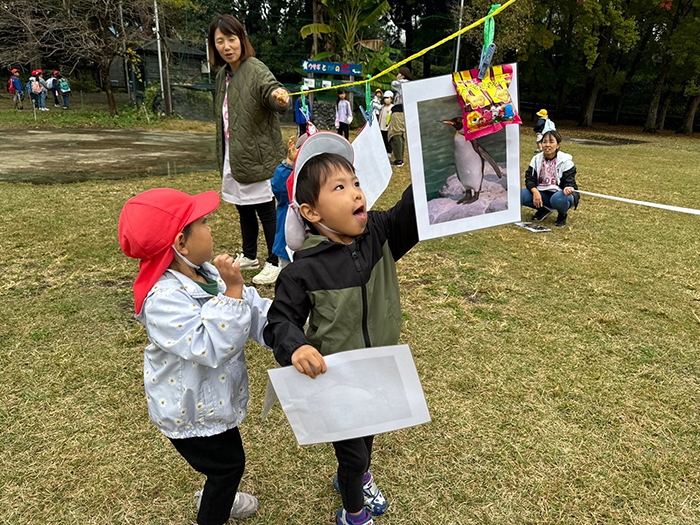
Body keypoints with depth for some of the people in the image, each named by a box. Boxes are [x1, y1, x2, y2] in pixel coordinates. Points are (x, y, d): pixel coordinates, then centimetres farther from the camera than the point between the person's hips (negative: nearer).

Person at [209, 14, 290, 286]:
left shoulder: (255, 69, -11)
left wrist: (280, 97, -55)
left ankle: (274, 263, 14)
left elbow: (271, 88, -31)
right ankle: (249, 256, 34)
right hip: (234, 158, 8)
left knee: (265, 211, 0)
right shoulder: (222, 75, 12)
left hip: (257, 158, -8)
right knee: (243, 209, 18)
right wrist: (223, 157, 20)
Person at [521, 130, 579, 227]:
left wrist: (568, 188, -41)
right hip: (542, 194, 4)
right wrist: (535, 191, -24)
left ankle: (562, 214, -2)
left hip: (559, 193, -4)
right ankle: (544, 210, 5)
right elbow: (529, 178, -2)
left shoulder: (565, 161, -8)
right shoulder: (536, 159, 3)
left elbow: (569, 181, -13)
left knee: (558, 199, -42)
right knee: (520, 195, -23)